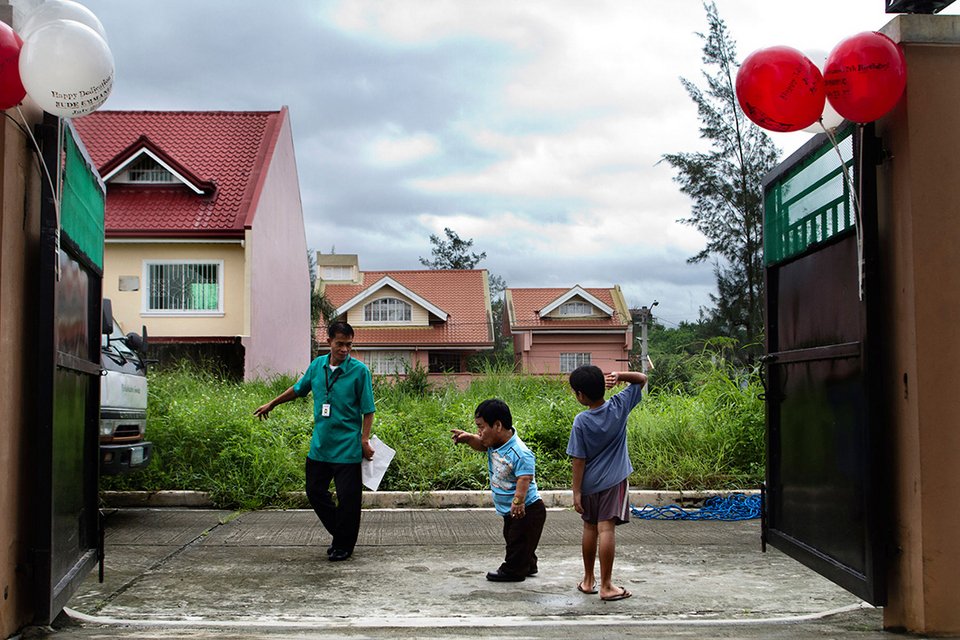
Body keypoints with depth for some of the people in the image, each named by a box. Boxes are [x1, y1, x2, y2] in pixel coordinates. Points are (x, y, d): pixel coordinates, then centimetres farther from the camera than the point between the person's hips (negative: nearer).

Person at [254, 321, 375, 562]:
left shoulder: (359, 370, -10)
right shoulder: (317, 365, 3)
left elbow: (368, 410, -8)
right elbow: (299, 389, 22)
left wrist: (365, 440, -16)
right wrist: (271, 404, 29)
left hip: (347, 448, -5)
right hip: (319, 445, 6)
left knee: (348, 498, -1)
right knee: (315, 491, 13)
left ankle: (343, 546, 16)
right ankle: (339, 533, 30)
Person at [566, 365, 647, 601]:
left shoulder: (581, 421, -13)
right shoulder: (619, 406, -8)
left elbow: (579, 460, -11)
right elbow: (641, 379, 4)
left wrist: (576, 491, -4)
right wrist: (619, 375, -14)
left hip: (589, 484, 0)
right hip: (614, 481, 0)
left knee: (590, 529, 14)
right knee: (606, 529, -3)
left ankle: (588, 580, 26)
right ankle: (606, 586, -3)